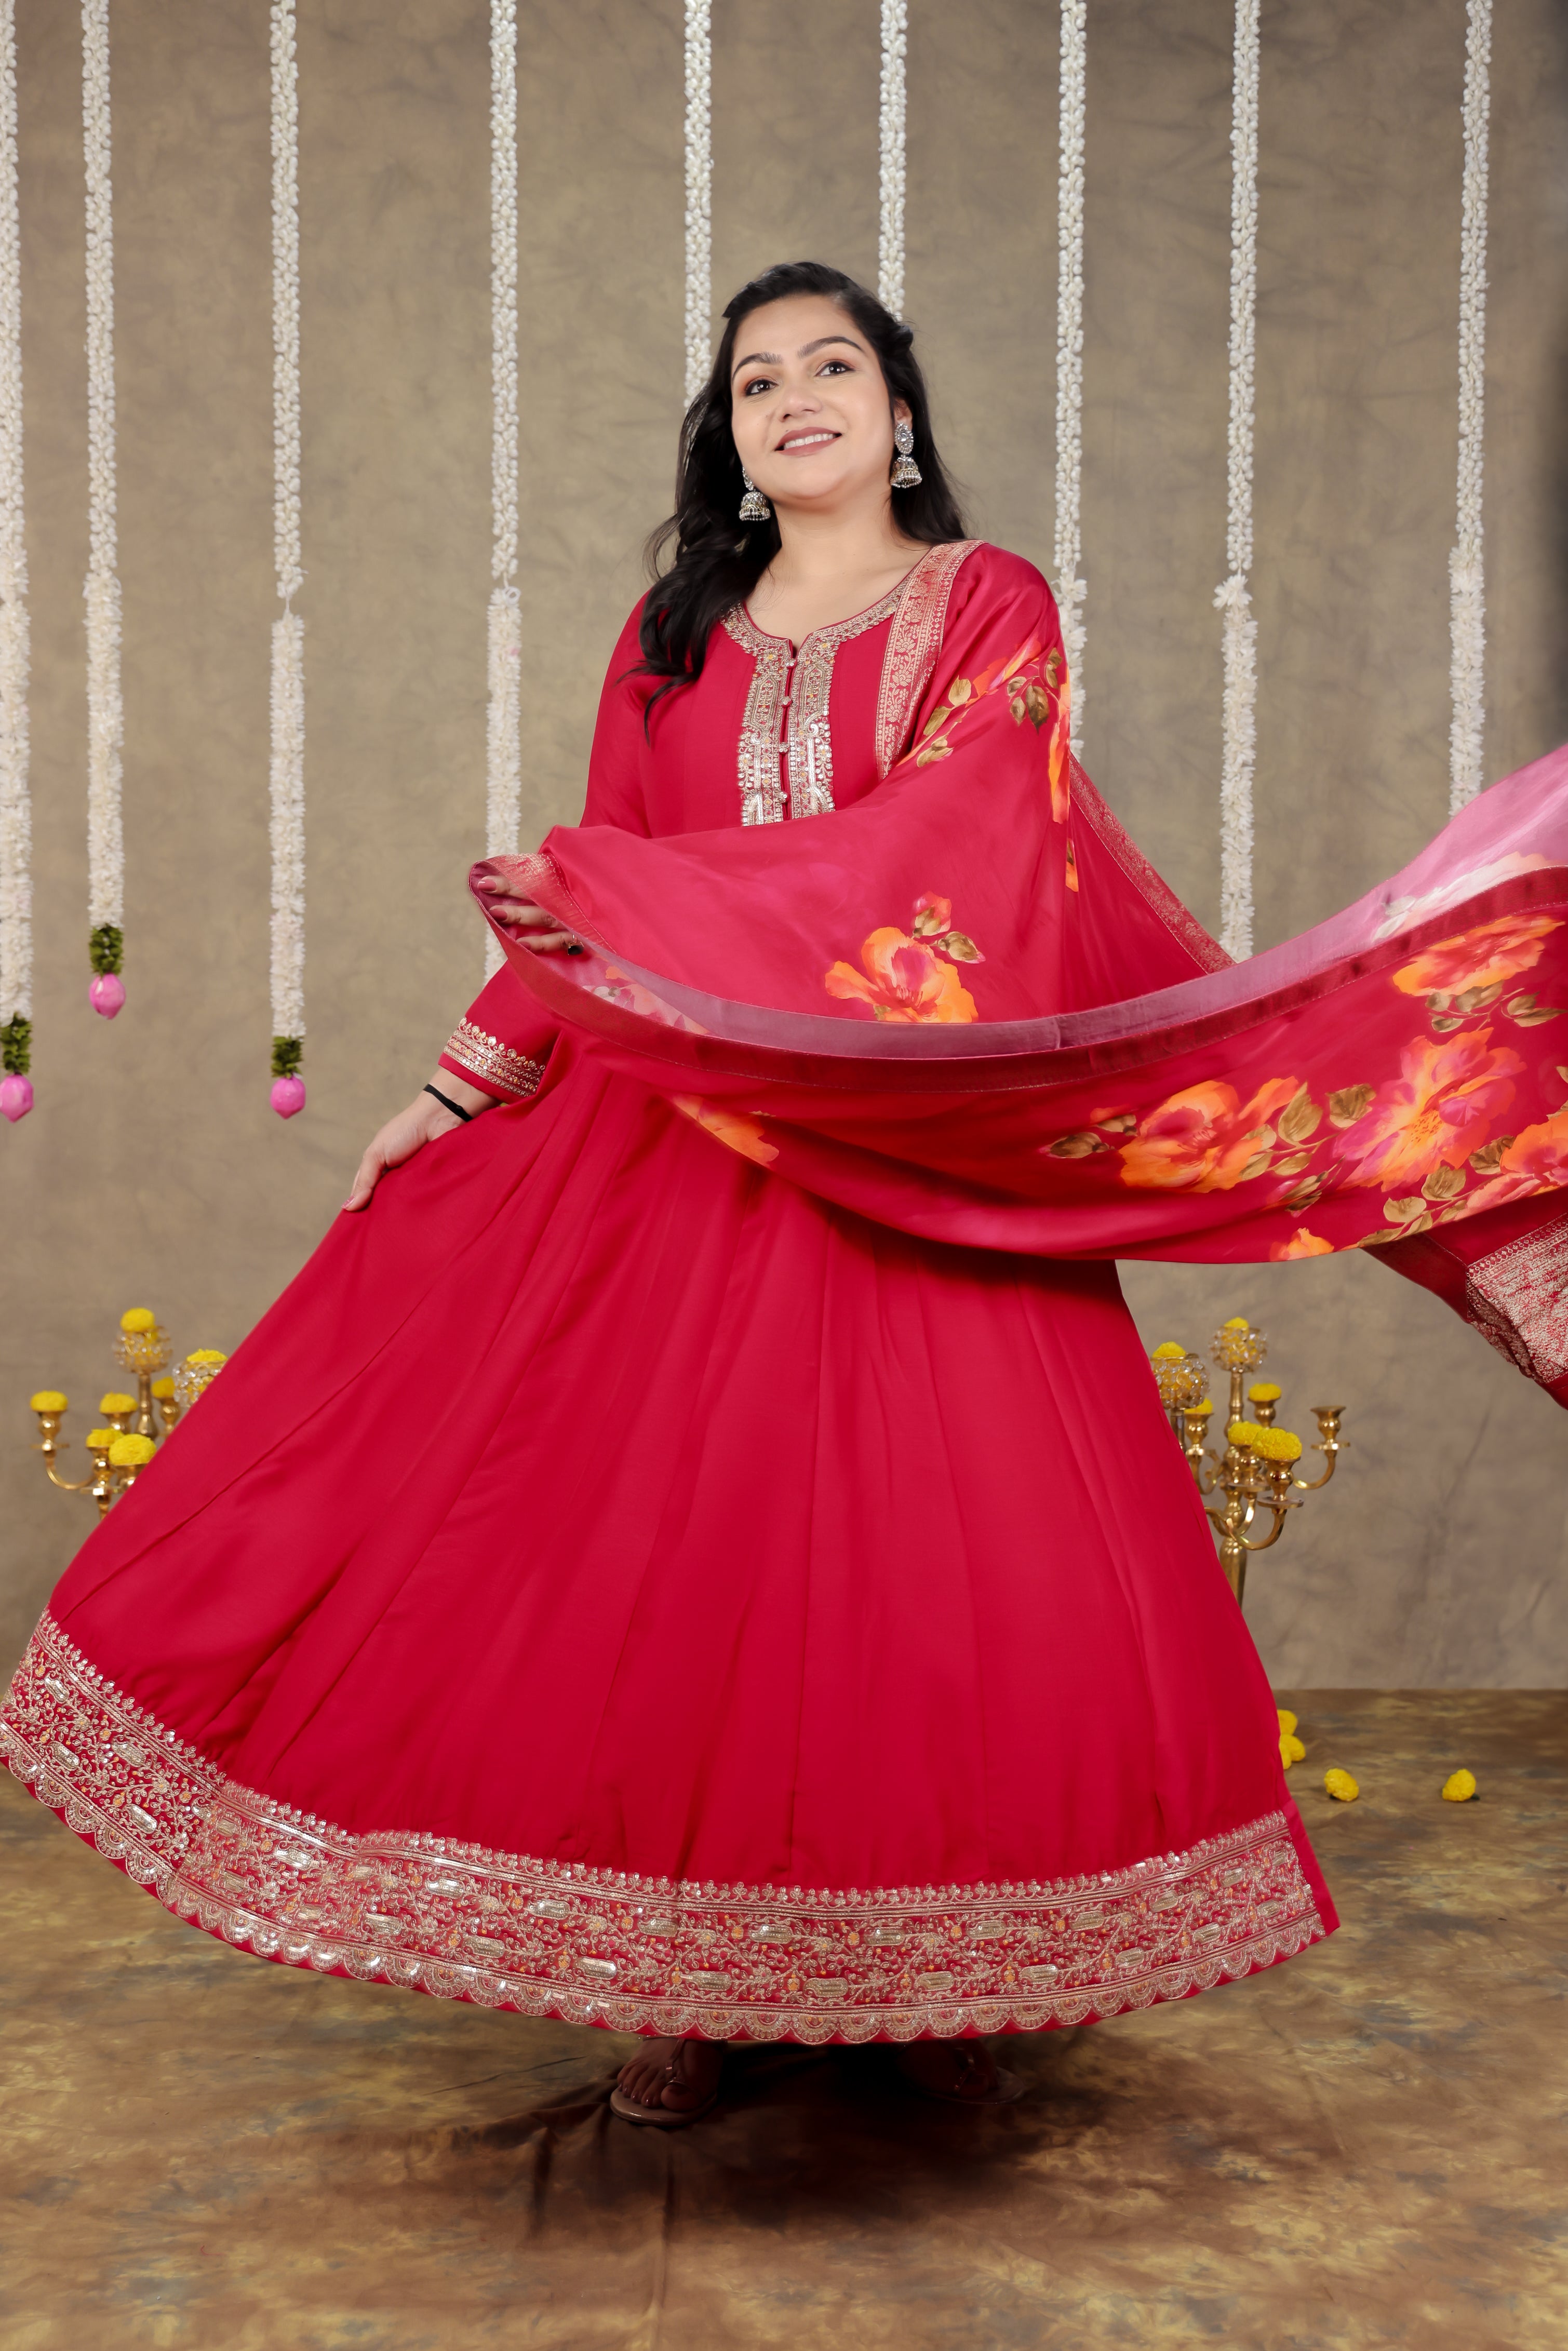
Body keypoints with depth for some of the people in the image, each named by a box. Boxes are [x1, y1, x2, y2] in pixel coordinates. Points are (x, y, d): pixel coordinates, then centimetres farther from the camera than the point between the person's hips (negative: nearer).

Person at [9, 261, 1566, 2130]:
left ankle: (933, 1976, 12)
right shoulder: (673, 632, 15)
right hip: (681, 1141, 3)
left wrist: (645, 906, -17)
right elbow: (589, 905, 13)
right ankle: (695, 1984, 12)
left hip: (921, 1149, -2)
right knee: (674, 1540, 0)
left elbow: (944, 836, -12)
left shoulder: (990, 607, 5)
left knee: (948, 1545, -4)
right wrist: (469, 1081, 2)